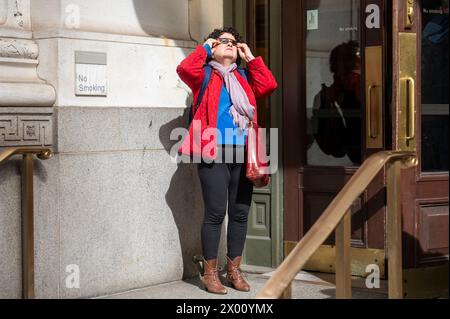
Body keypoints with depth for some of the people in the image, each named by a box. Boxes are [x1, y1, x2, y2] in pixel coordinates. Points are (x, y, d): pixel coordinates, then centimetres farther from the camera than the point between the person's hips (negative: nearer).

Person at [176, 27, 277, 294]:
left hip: (242, 154, 5)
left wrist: (250, 58, 9)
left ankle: (234, 269, 17)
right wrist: (205, 49, 1)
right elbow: (185, 69, -13)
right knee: (216, 212, -7)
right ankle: (210, 272, 2)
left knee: (240, 213, 6)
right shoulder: (205, 75, 8)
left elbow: (269, 85, 5)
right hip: (215, 153, -5)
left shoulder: (245, 78, 21)